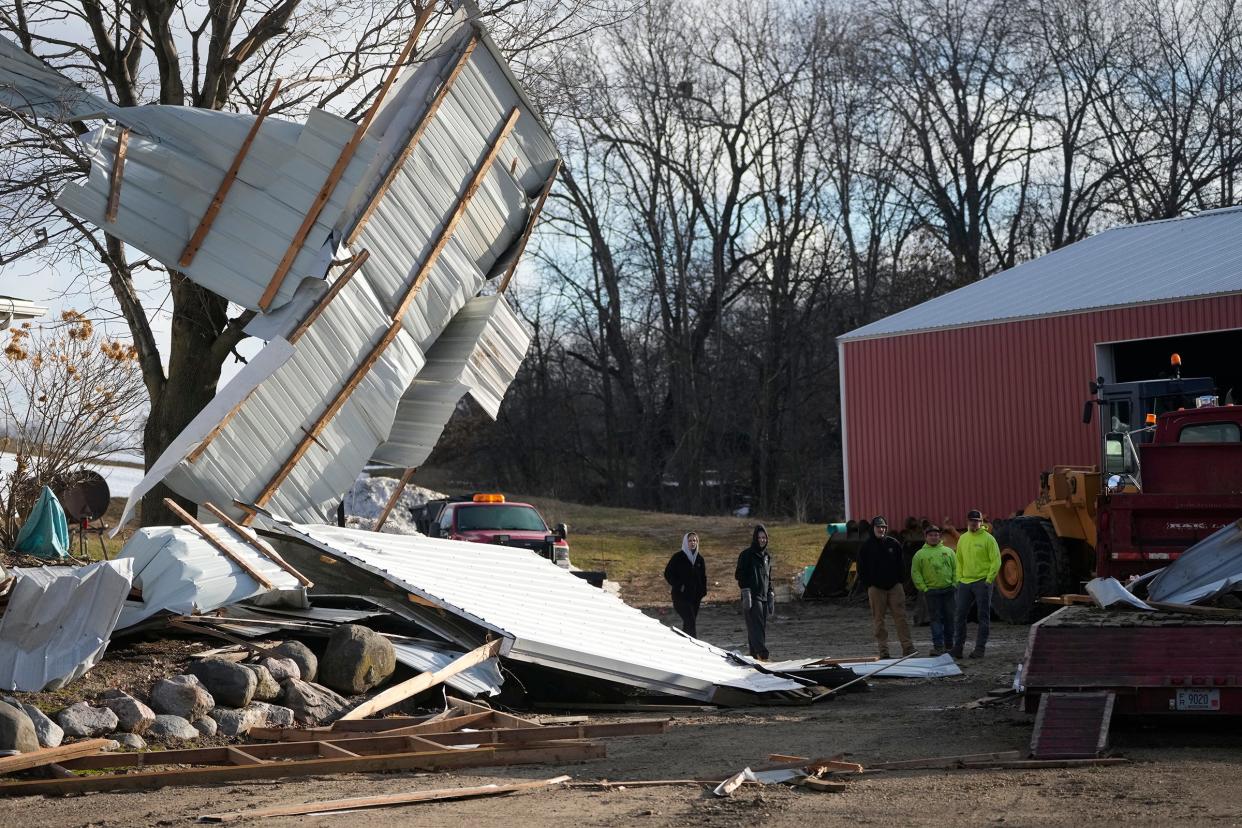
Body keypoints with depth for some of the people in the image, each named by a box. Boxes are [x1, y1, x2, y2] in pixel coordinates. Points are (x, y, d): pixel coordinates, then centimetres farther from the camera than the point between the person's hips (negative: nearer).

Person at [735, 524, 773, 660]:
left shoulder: (766, 556, 18)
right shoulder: (747, 554, -4)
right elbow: (740, 575, -9)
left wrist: (770, 596, 18)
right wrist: (746, 593, -17)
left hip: (763, 597, 7)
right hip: (752, 597, -7)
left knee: (762, 628, 6)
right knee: (756, 627, -18)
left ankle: (755, 655, 10)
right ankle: (762, 655, -30)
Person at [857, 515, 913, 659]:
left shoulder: (894, 544, 7)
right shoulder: (866, 546, 3)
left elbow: (901, 565, 12)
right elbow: (861, 569, 4)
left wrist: (901, 582, 3)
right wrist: (867, 586, -3)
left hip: (894, 586, 1)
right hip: (875, 587, -1)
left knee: (900, 617, -4)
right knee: (878, 620, 0)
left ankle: (907, 647, -4)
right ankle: (883, 650, 4)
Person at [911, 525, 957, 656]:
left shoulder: (948, 551, 12)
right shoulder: (920, 554, 4)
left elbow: (955, 569, 12)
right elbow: (915, 573, 2)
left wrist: (955, 584, 1)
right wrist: (923, 588, -6)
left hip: (948, 590, 2)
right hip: (932, 591, -2)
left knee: (949, 617, 6)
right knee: (935, 618, -5)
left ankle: (949, 645, 14)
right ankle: (938, 646, -6)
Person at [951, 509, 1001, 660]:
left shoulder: (988, 538, -5)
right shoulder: (963, 539, 12)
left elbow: (996, 561, -8)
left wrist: (988, 580, -13)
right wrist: (959, 578, 8)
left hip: (982, 583, -5)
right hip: (965, 583, 5)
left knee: (983, 617, 1)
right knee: (960, 615, 3)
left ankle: (980, 648, 5)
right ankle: (958, 646, 8)